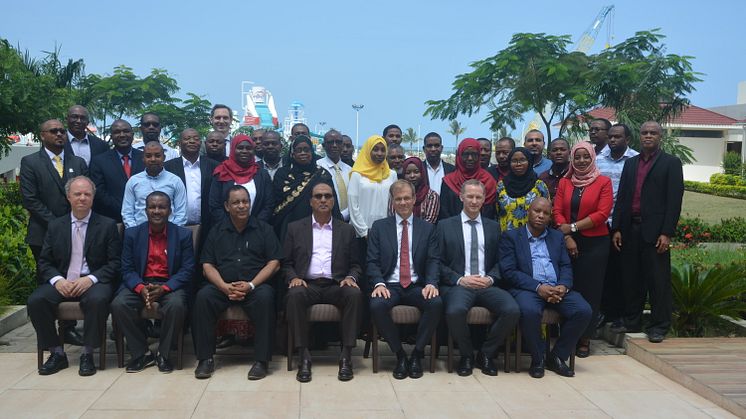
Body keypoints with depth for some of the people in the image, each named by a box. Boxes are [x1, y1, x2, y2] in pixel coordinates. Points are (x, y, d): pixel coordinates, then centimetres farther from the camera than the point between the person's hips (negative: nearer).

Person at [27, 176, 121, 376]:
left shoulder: (107, 225, 4)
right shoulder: (55, 226, 12)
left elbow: (115, 263, -1)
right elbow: (44, 262, 10)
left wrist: (90, 279, -17)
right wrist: (57, 280, -11)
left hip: (94, 282, -3)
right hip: (62, 282, 3)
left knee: (97, 299, -35)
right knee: (35, 300, -24)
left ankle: (87, 354, -18)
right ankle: (57, 353, -8)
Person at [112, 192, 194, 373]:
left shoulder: (183, 234, 2)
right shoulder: (132, 234, 6)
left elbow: (187, 270, -4)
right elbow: (127, 269, 2)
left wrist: (164, 288, -20)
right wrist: (141, 288, -19)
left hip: (170, 285, -2)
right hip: (140, 284, 2)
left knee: (176, 305, -33)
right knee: (118, 305, -26)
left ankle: (163, 354, -10)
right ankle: (141, 353, -7)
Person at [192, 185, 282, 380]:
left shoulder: (263, 229, 11)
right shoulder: (216, 231, 16)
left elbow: (274, 263, 3)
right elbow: (208, 265, 8)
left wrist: (251, 285, -11)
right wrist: (225, 287, -11)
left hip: (255, 286, -2)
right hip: (222, 286, 2)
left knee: (265, 297, -34)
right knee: (203, 296, -28)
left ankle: (261, 360, -26)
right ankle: (205, 358, -18)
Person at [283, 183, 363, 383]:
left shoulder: (347, 230, 16)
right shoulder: (295, 228, 15)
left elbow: (356, 265, 14)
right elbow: (287, 263, 12)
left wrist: (351, 278, -8)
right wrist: (293, 278, -9)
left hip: (336, 285, 1)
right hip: (307, 284, 0)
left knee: (355, 295, -32)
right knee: (294, 295, -34)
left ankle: (346, 356, -26)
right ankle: (304, 357, -28)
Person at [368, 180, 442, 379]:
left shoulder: (427, 228, 14)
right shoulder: (379, 227, 11)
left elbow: (433, 260, 5)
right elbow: (372, 261, 4)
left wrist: (431, 283, -15)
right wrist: (379, 283, -15)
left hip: (417, 286, 1)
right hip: (389, 286, 0)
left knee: (436, 303, -30)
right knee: (377, 305, -33)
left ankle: (417, 354, -10)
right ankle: (400, 355, -12)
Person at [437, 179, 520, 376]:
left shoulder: (494, 227, 17)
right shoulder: (445, 225, 9)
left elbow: (500, 262, 13)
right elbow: (439, 262, 3)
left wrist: (490, 278, -7)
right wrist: (460, 279, -11)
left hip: (487, 285, 3)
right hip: (458, 284, -2)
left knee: (512, 311, -26)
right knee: (455, 311, -35)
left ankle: (486, 353, -1)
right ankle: (466, 355, -4)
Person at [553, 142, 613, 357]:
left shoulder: (603, 182, 0)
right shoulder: (564, 182, 10)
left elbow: (602, 214, -9)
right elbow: (557, 211, 3)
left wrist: (573, 227, -12)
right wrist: (567, 236, -10)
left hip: (595, 243, -2)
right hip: (568, 243, 2)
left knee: (590, 290, 3)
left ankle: (585, 339, 13)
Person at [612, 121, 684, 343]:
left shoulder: (671, 163, 1)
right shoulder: (630, 163, 16)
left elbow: (674, 200, -6)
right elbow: (621, 197, 13)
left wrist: (666, 233, -13)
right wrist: (616, 229, 6)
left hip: (655, 231, -5)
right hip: (630, 229, 5)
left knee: (658, 281, 0)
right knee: (632, 279, 10)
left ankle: (659, 327, 9)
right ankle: (632, 322, 21)